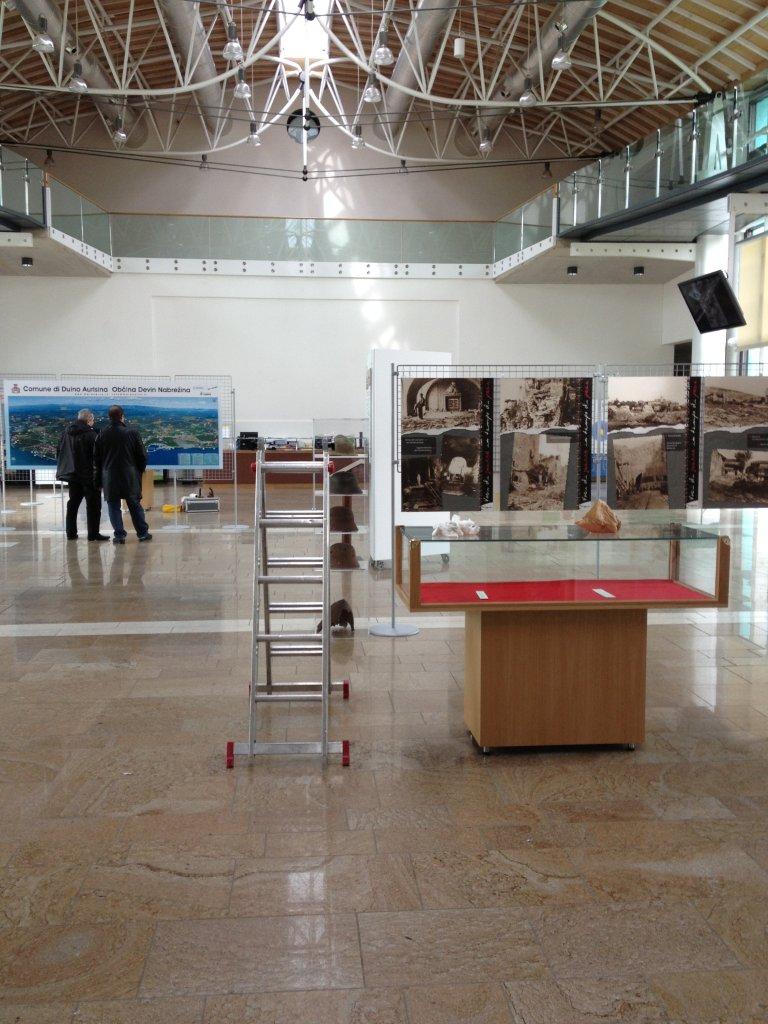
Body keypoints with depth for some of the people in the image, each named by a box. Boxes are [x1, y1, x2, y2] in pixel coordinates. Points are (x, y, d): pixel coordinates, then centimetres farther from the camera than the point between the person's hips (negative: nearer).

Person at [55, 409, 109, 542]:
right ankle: (93, 533, -1)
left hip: (72, 474, 7)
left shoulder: (67, 431, 7)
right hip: (89, 474, -7)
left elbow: (59, 451, 13)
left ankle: (71, 532, 16)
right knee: (93, 503, 0)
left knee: (73, 502, 15)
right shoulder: (90, 433, -15)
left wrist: (62, 468, 19)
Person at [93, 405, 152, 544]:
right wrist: (139, 472, 13)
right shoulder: (132, 433, -4)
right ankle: (143, 532, 14)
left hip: (110, 477, 0)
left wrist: (98, 480, 13)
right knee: (135, 505, 9)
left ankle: (119, 534, 1)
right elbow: (142, 456, -1)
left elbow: (96, 459, 5)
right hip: (130, 476, 0)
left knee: (114, 506, 5)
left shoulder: (102, 435, 1)